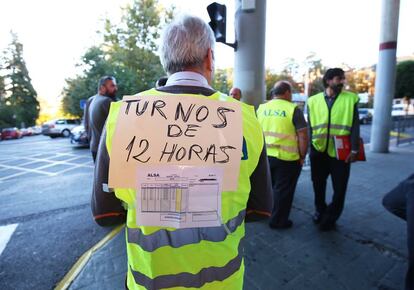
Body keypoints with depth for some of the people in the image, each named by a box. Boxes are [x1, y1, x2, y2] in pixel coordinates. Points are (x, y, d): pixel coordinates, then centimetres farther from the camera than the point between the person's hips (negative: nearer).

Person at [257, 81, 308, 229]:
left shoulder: (261, 108, 7)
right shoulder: (293, 109, -9)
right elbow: (303, 136, -11)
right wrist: (302, 156, 0)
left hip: (265, 156, 6)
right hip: (286, 158, -5)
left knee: (270, 188, 22)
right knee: (283, 190, 9)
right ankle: (278, 221, 21)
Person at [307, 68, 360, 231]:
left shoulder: (351, 99, 0)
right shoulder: (313, 101, 3)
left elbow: (354, 126, -2)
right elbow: (310, 126, 6)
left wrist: (354, 149, -8)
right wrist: (310, 146, 2)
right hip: (319, 150, 1)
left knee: (339, 187, 7)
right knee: (318, 184, 14)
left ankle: (330, 218, 27)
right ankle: (320, 211, 37)